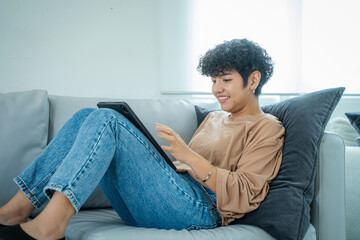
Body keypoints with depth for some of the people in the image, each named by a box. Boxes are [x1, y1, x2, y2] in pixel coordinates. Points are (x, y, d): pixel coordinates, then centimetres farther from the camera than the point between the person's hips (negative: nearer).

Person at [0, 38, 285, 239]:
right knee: (88, 116, -3)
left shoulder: (267, 128, 5)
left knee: (106, 119, -19)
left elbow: (242, 196, -10)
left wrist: (188, 156, -19)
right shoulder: (213, 118, 29)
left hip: (199, 209, -8)